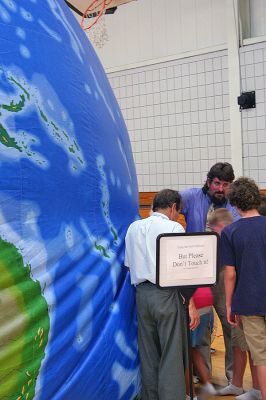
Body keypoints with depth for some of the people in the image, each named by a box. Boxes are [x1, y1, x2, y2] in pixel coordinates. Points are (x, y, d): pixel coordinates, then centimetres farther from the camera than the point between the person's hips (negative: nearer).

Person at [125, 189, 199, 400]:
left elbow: (129, 263, 13)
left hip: (142, 293, 6)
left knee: (148, 353, 14)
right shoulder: (174, 227, -5)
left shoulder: (134, 228, 11)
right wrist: (191, 304, -9)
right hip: (167, 294, -5)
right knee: (172, 355, 1)